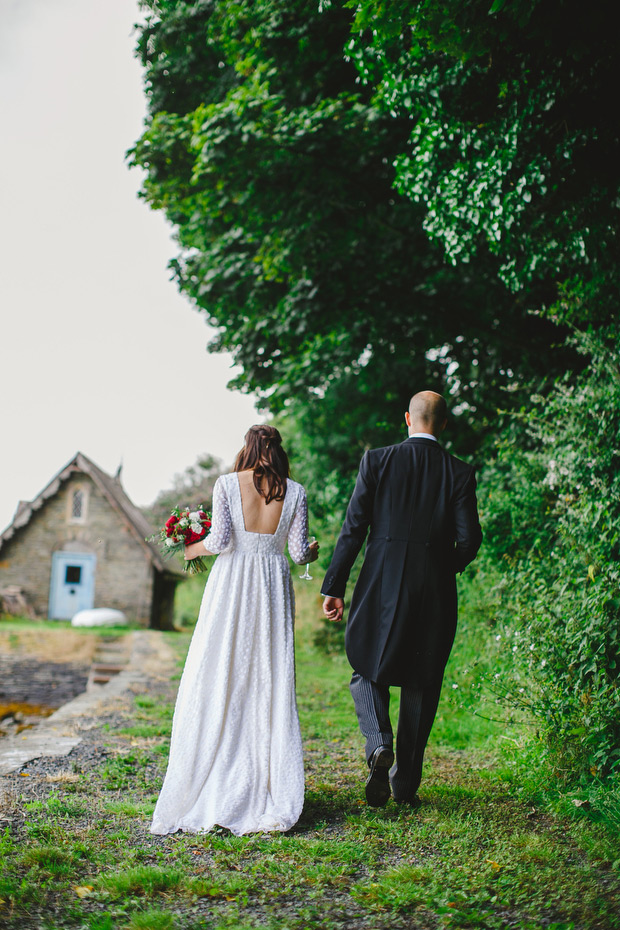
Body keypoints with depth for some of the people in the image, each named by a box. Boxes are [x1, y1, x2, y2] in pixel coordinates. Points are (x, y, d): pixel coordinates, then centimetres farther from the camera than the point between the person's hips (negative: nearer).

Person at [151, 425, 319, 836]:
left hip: (232, 580, -1)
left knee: (218, 679, 4)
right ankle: (270, 783, 6)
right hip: (274, 585, 2)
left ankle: (210, 782, 4)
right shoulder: (294, 491, 2)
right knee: (271, 681, 6)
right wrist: (313, 551, 22)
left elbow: (220, 540, -10)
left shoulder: (228, 484, -3)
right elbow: (300, 552, 0)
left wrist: (192, 549, 10)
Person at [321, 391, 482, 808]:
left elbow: (353, 528, -5)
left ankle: (380, 742, -11)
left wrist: (335, 587, 0)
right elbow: (470, 539, -4)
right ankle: (406, 781, 17)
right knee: (420, 684, 13)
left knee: (367, 671, 15)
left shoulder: (377, 461, -2)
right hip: (435, 593, 1)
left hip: (381, 586, -1)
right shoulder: (460, 473, -1)